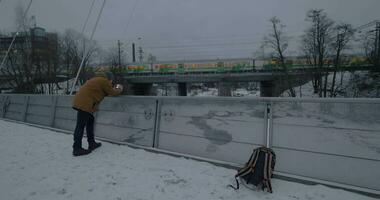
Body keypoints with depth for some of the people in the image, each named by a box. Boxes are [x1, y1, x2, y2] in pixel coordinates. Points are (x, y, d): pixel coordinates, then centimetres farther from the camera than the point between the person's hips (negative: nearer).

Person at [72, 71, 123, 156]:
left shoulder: (98, 79, 22)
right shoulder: (104, 81, -6)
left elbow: (105, 91, 27)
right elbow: (113, 93, 0)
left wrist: (114, 89, 23)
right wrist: (120, 89, 18)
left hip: (81, 101, 11)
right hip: (84, 103, -11)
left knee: (90, 121, 17)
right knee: (80, 126, -8)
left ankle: (91, 143, 25)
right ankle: (77, 149, -3)